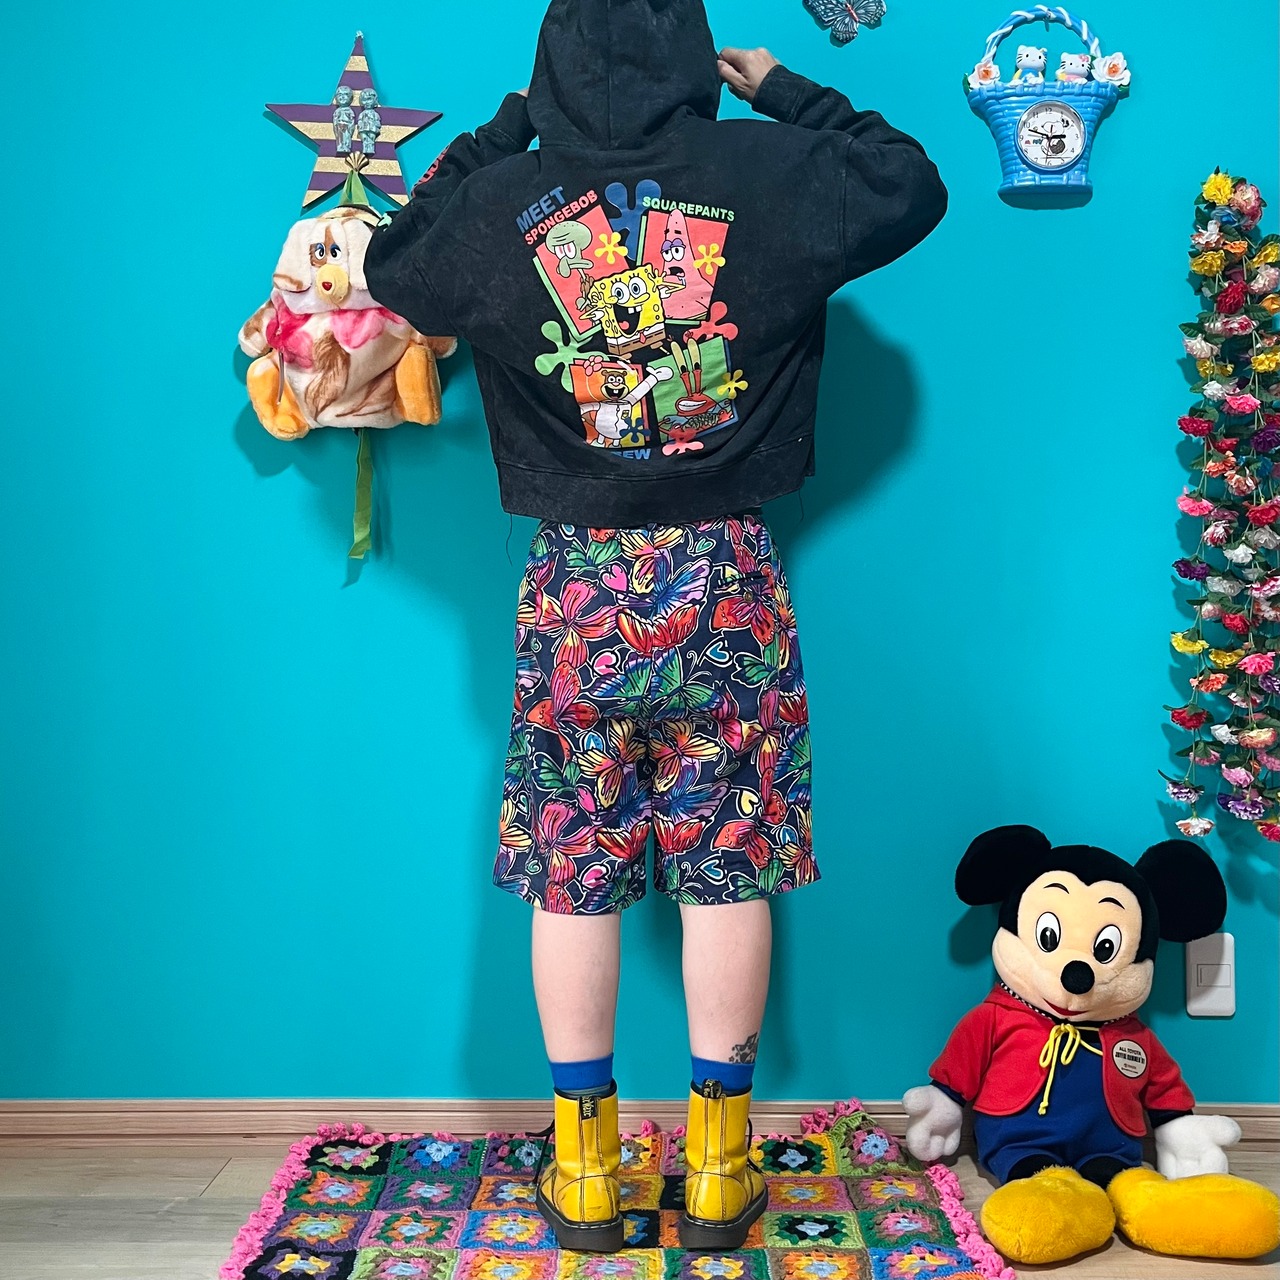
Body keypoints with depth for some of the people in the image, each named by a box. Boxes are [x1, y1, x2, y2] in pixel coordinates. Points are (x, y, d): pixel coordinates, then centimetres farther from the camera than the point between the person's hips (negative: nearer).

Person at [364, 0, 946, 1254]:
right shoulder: (765, 174, -2)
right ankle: (717, 1169, 16)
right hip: (726, 579, 0)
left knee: (570, 880, 9)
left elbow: (392, 265, 20)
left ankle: (584, 1169, 18)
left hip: (572, 583, 1)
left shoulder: (502, 203, 0)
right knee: (726, 872, 8)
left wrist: (505, 128, 21)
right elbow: (912, 187, 14)